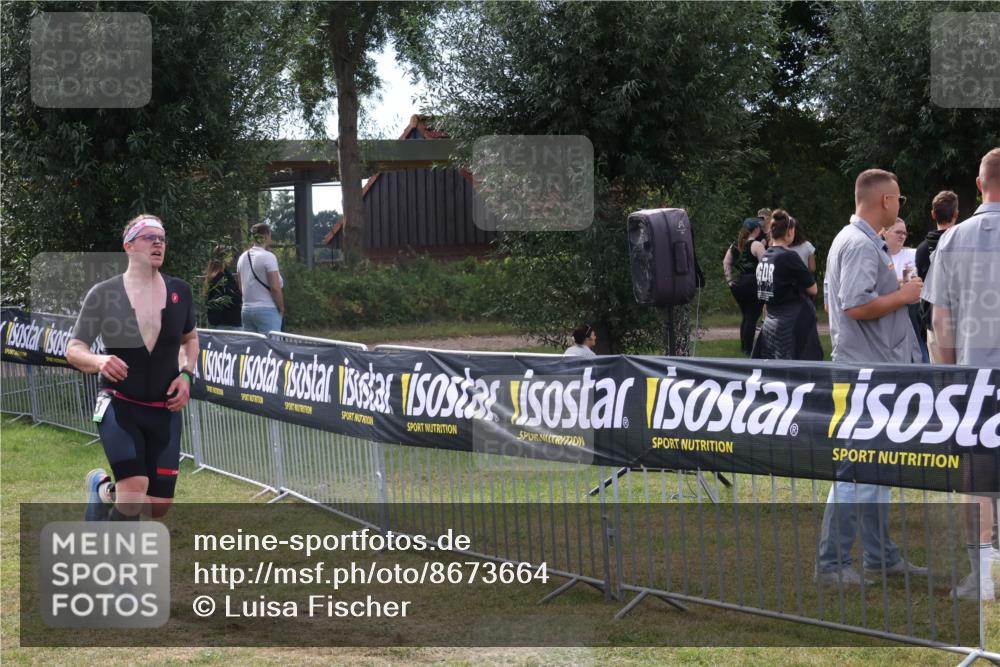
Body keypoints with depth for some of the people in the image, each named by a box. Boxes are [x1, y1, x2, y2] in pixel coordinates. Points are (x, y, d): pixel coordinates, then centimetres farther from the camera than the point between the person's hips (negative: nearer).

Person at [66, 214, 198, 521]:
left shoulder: (179, 291, 2)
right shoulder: (103, 293, -8)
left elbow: (190, 339, 19)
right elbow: (73, 350, -5)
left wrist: (186, 374, 0)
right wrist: (98, 361, -27)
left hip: (164, 411, 4)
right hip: (119, 407, -4)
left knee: (159, 506, 3)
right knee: (135, 498, -24)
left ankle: (103, 489, 33)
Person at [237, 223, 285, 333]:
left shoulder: (242, 258, 11)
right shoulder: (268, 257, -11)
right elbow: (275, 288, -13)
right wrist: (281, 309, -2)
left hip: (246, 310, 7)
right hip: (267, 310, -7)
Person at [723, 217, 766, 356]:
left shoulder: (735, 245, 11)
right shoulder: (756, 245, -10)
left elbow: (726, 262, 13)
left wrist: (730, 279, 13)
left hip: (737, 285, 7)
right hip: (753, 284, -7)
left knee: (746, 316, 18)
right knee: (752, 317, -1)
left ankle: (744, 346, 22)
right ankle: (748, 349, -2)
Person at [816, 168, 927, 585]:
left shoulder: (848, 240, 17)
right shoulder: (862, 245, -17)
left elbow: (834, 299, 25)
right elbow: (857, 306, -27)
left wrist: (897, 289, 21)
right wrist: (904, 295, -13)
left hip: (872, 371, 11)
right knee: (855, 471, -7)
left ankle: (881, 555, 22)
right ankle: (832, 564, -4)